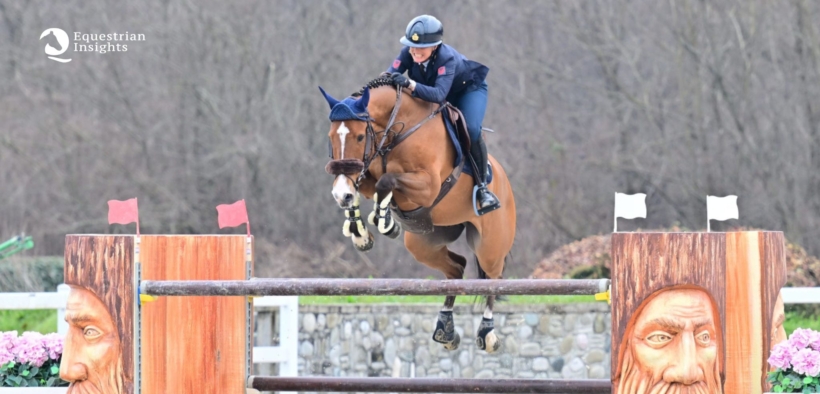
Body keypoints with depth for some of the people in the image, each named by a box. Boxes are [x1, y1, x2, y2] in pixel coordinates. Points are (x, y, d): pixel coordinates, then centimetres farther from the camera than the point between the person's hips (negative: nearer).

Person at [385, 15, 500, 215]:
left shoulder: (447, 58, -41)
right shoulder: (408, 53, -26)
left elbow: (439, 94, -54)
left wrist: (411, 85, -68)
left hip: (469, 89, -6)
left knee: (471, 130, -29)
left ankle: (482, 186, -16)